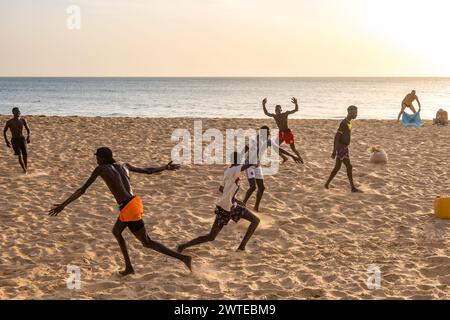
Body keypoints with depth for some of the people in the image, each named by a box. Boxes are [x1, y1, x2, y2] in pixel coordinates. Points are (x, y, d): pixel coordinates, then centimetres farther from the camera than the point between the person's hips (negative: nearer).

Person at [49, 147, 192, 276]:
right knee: (116, 231, 30)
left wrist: (63, 205, -1)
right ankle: (128, 267, 33)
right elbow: (149, 171, 23)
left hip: (129, 209, -8)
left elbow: (82, 190, -5)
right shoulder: (124, 166, 15)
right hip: (135, 202, 8)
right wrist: (166, 167, 40)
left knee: (147, 242, 6)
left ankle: (183, 257, -1)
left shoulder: (101, 169, -2)